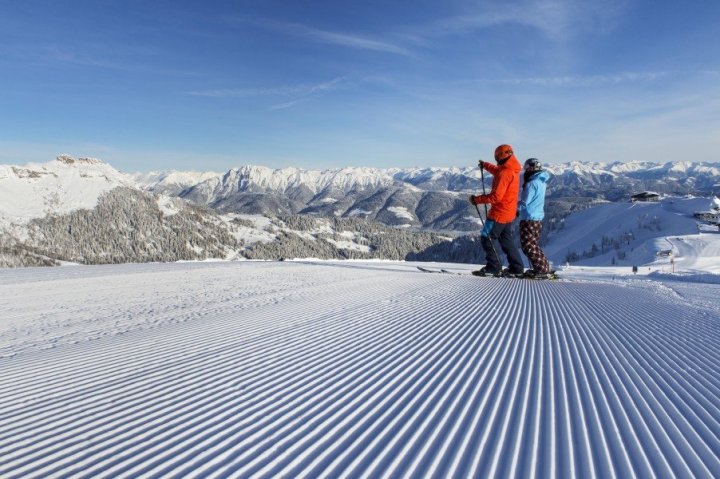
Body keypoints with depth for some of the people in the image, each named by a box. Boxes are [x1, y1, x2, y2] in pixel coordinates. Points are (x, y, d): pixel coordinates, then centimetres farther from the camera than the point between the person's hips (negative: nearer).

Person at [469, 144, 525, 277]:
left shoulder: (505, 173, -20)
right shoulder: (513, 170, 10)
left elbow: (496, 196, -24)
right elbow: (497, 171, 34)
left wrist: (477, 199, -17)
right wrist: (485, 165, 47)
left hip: (499, 213, -10)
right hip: (509, 213, 10)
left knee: (486, 238, -1)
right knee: (506, 240, 16)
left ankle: (493, 268, -1)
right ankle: (516, 268, 18)